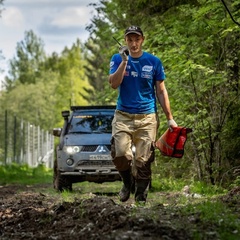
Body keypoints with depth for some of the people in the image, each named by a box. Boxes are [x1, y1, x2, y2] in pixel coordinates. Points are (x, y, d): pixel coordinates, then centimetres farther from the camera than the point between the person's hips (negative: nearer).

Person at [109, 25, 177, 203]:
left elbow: (161, 91, 9)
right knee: (120, 153, -16)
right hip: (123, 116, 0)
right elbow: (114, 84, -10)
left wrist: (170, 118, 5)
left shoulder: (154, 62, 5)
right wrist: (124, 61, -18)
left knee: (143, 159, -5)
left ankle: (141, 195, 9)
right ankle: (128, 181, 12)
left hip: (147, 117, 0)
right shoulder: (117, 59, 5)